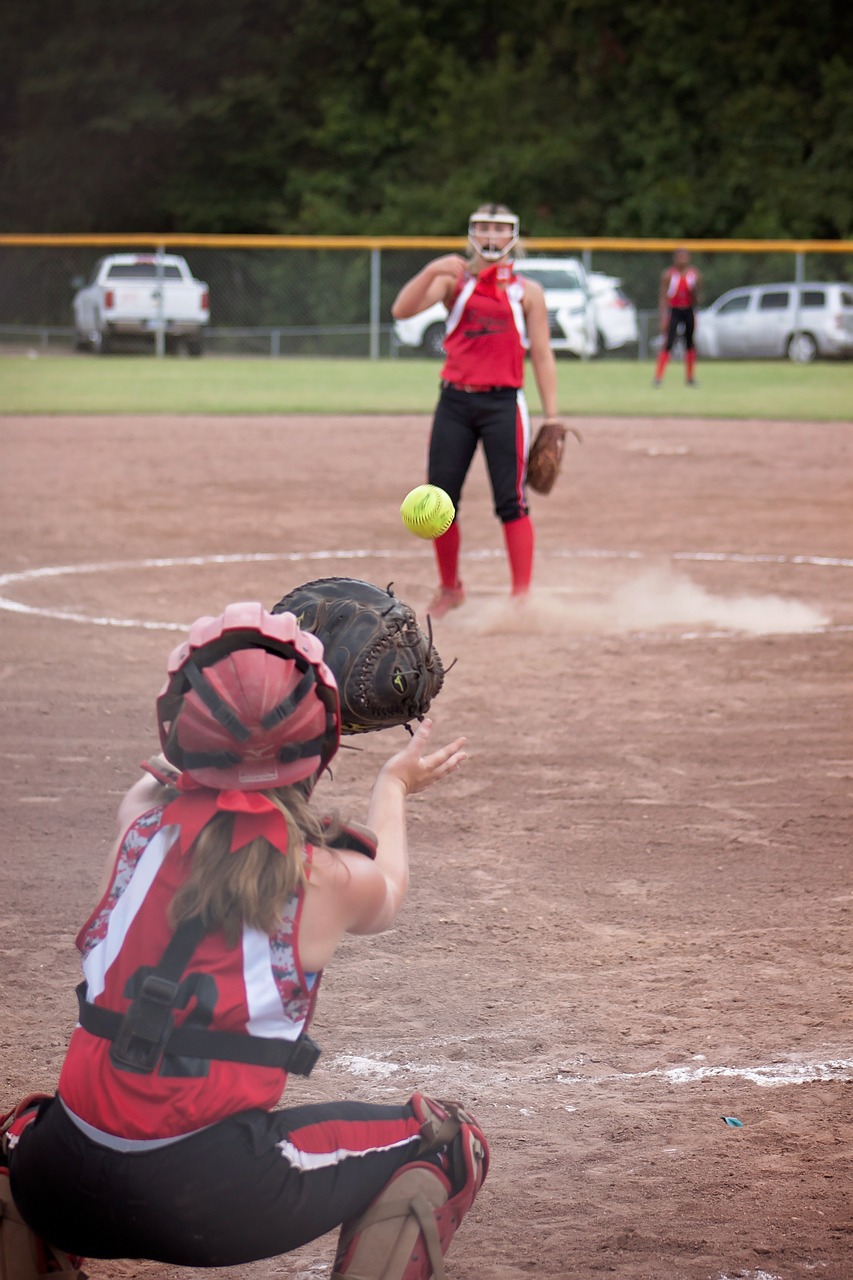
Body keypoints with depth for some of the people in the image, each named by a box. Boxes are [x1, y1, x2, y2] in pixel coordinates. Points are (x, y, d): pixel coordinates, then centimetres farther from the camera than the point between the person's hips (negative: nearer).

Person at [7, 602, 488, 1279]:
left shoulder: (143, 822, 3)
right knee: (449, 1139, 14)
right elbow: (384, 894, 23)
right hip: (210, 1204, -3)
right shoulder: (329, 880, -4)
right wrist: (394, 786, 40)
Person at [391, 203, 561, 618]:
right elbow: (401, 310, -7)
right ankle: (449, 589, 22)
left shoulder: (527, 292, 8)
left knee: (511, 502, -9)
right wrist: (432, 271, -21)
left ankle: (522, 597, -7)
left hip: (504, 403, -2)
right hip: (454, 401, 2)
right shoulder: (454, 281, 8)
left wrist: (551, 417, -2)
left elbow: (542, 355, 5)